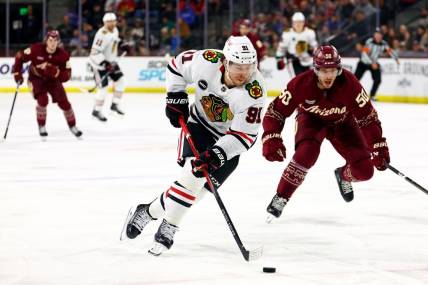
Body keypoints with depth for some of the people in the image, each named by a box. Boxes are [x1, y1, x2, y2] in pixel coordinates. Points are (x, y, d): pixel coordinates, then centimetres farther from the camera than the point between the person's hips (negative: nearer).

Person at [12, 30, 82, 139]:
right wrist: (17, 73, -15)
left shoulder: (63, 55, -21)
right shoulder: (36, 49, -25)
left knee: (63, 102, -3)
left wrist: (55, 72, -39)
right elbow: (19, 56, -11)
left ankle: (72, 125, 21)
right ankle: (41, 126, -3)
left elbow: (66, 76, -22)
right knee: (43, 100, -25)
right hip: (36, 78, -2)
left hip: (53, 80, 2)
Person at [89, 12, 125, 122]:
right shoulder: (102, 34, -26)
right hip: (99, 62, -9)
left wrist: (114, 61, 18)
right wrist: (106, 64, -34)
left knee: (120, 80, 7)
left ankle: (115, 104, 20)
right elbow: (95, 52, -30)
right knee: (104, 86, -11)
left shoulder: (115, 30, 2)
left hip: (110, 61, 9)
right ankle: (96, 111, 1)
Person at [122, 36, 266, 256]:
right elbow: (177, 64, -4)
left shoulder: (255, 92, -30)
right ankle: (168, 226, -7)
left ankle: (150, 211, 7)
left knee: (203, 183, -8)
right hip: (199, 123, 0)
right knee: (192, 175, -19)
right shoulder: (207, 62, -26)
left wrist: (217, 154, -38)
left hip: (228, 139, 0)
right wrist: (176, 98, -7)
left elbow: (244, 134, -28)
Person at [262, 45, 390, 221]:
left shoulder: (349, 84, -32)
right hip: (311, 119, -2)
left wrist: (378, 148, -27)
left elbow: (367, 117, -23)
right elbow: (276, 112, -25)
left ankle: (343, 176, 29)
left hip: (342, 122, 2)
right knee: (307, 153, -34)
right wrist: (271, 140, -39)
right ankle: (280, 198, -17)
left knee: (364, 171, -9)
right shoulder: (301, 84, -32)